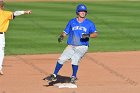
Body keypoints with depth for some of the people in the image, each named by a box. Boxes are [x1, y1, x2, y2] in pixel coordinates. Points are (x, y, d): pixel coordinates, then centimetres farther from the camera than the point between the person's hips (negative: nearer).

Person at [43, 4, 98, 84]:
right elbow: (65, 32, 12)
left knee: (75, 60, -24)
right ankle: (54, 76, 8)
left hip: (82, 47, -3)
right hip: (71, 46, 3)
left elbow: (95, 34, -6)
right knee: (61, 59, -6)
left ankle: (74, 77, -6)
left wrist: (88, 35, -26)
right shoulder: (72, 22, 10)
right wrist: (62, 36, -10)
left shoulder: (89, 23, 2)